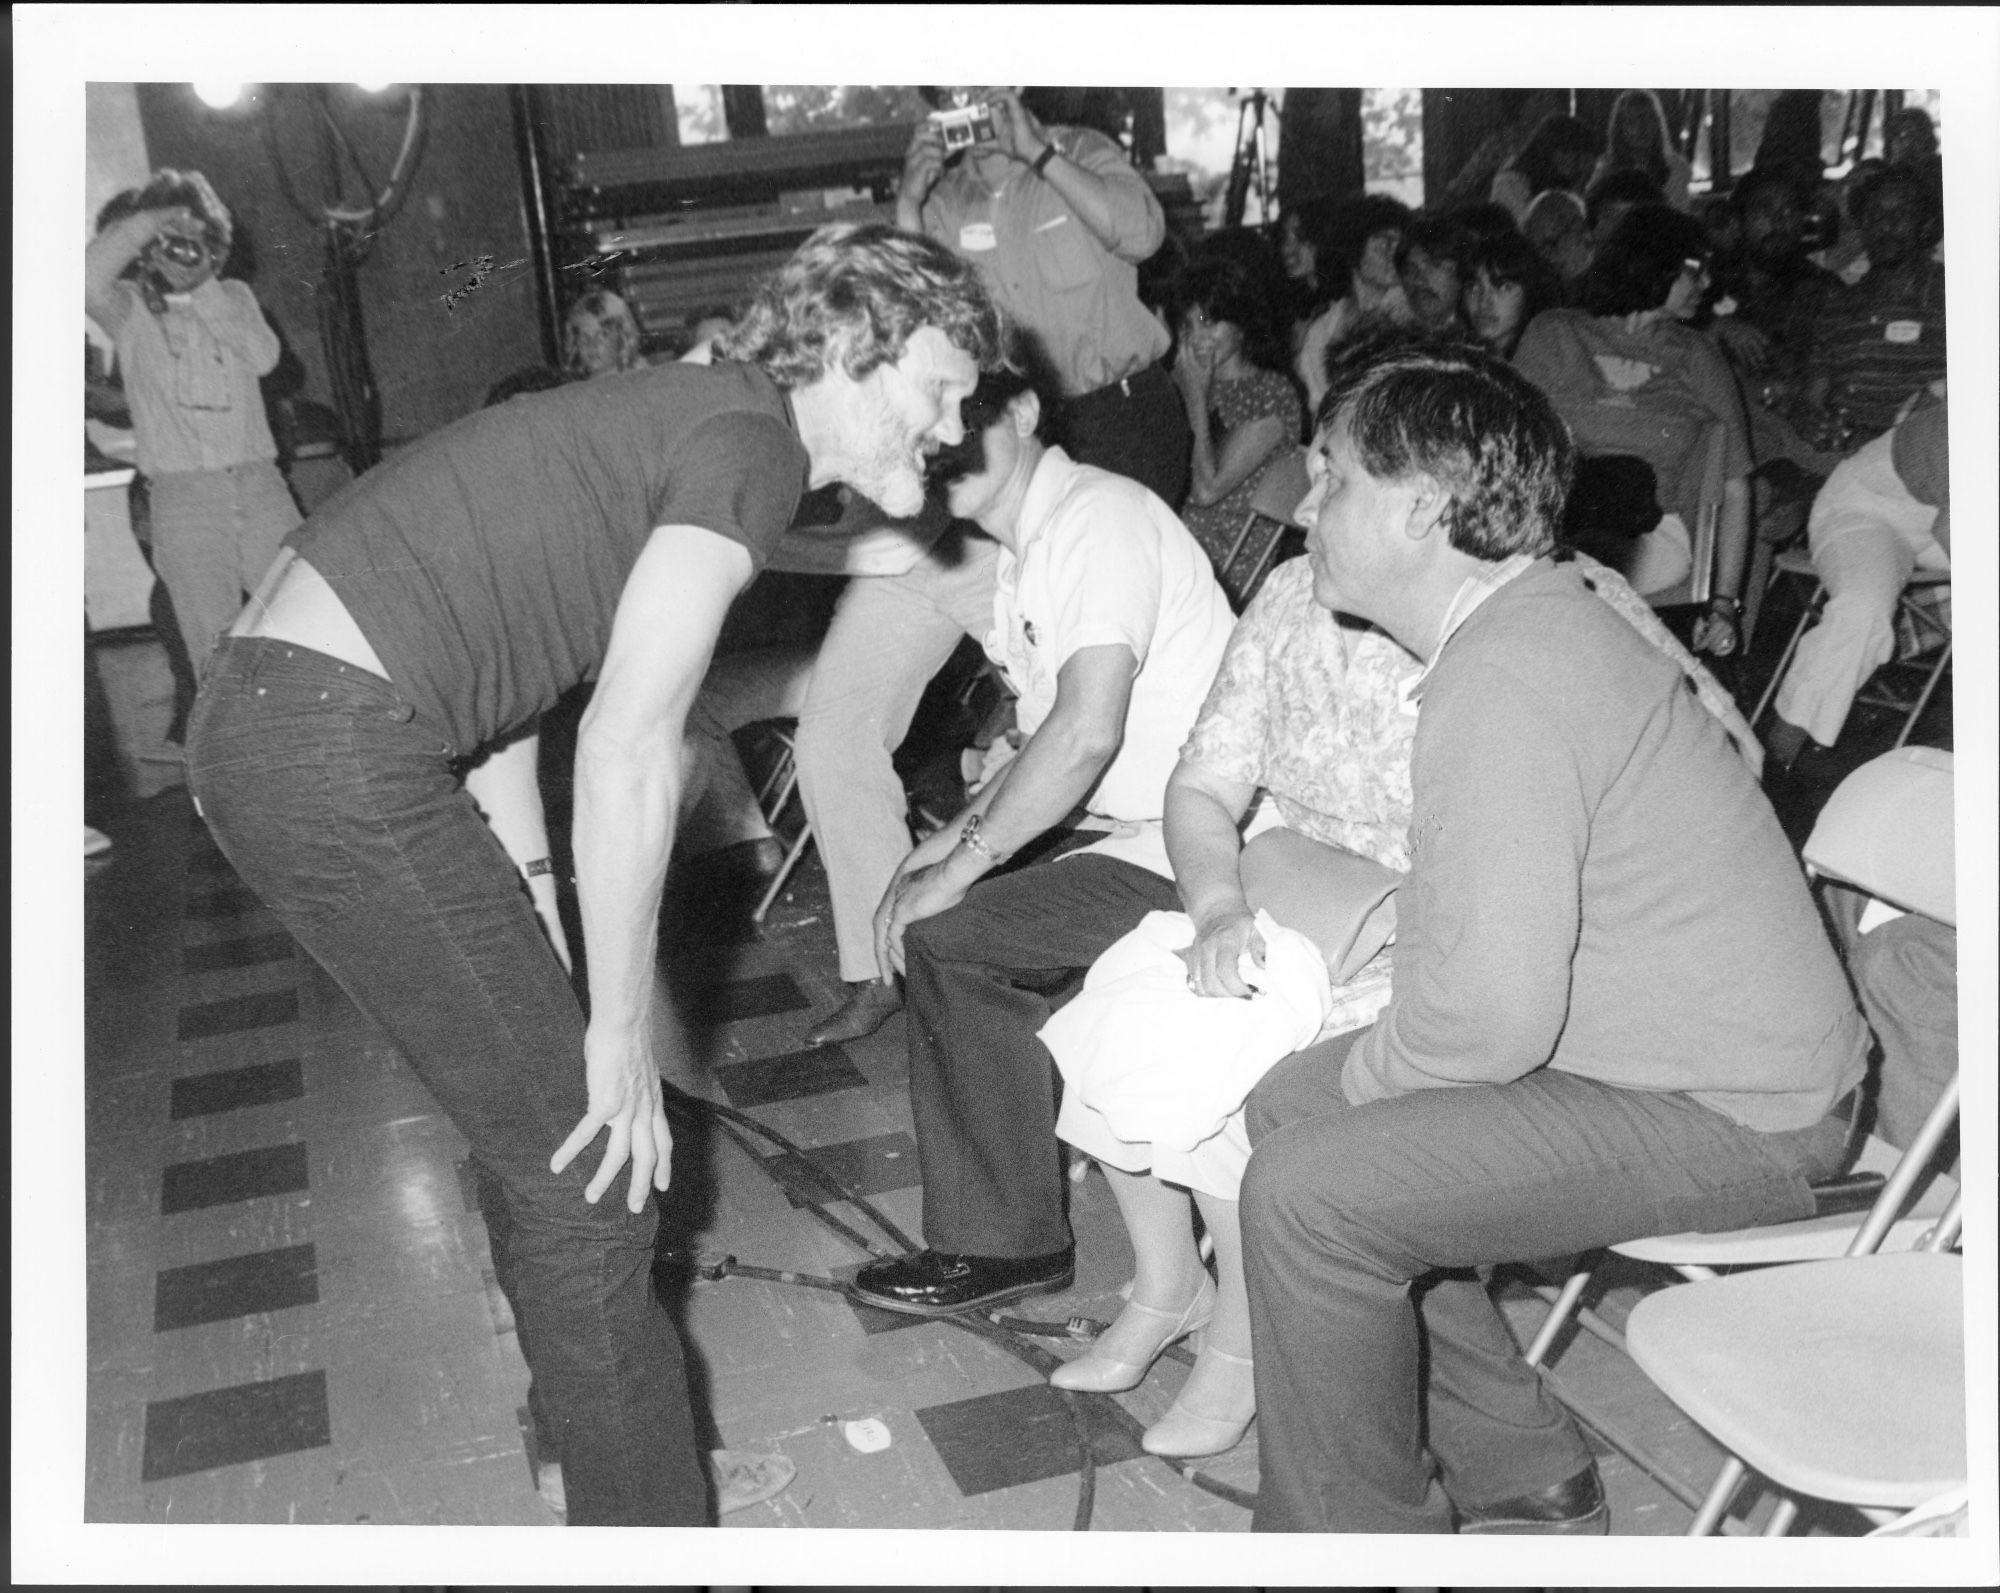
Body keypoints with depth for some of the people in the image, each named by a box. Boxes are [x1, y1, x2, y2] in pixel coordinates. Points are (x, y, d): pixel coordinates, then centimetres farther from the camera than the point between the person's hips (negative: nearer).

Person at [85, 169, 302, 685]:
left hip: (259, 483, 2)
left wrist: (205, 290, -3)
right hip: (182, 494, -2)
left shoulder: (234, 296, 15)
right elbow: (89, 278, -18)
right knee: (215, 644, -5)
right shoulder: (130, 310, 6)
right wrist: (152, 218, -10)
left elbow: (265, 357, -4)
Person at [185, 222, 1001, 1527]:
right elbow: (629, 753, -20)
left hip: (269, 714, 10)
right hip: (333, 750, -10)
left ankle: (584, 1402, 43)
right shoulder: (749, 441, -12)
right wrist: (623, 1030, -11)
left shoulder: (684, 418, 17)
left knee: (548, 1101, 22)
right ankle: (645, 1526, 11)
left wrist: (532, 904, 17)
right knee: (588, 1160, -3)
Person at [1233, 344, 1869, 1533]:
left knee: (1311, 1193, -20)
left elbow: (1493, 1014, -29)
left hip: (1732, 1119, -10)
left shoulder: (1501, 681, -24)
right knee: (1294, 1100, 12)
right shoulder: (1543, 619, 9)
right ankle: (1521, 1479, 22)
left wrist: (1370, 1079, -9)